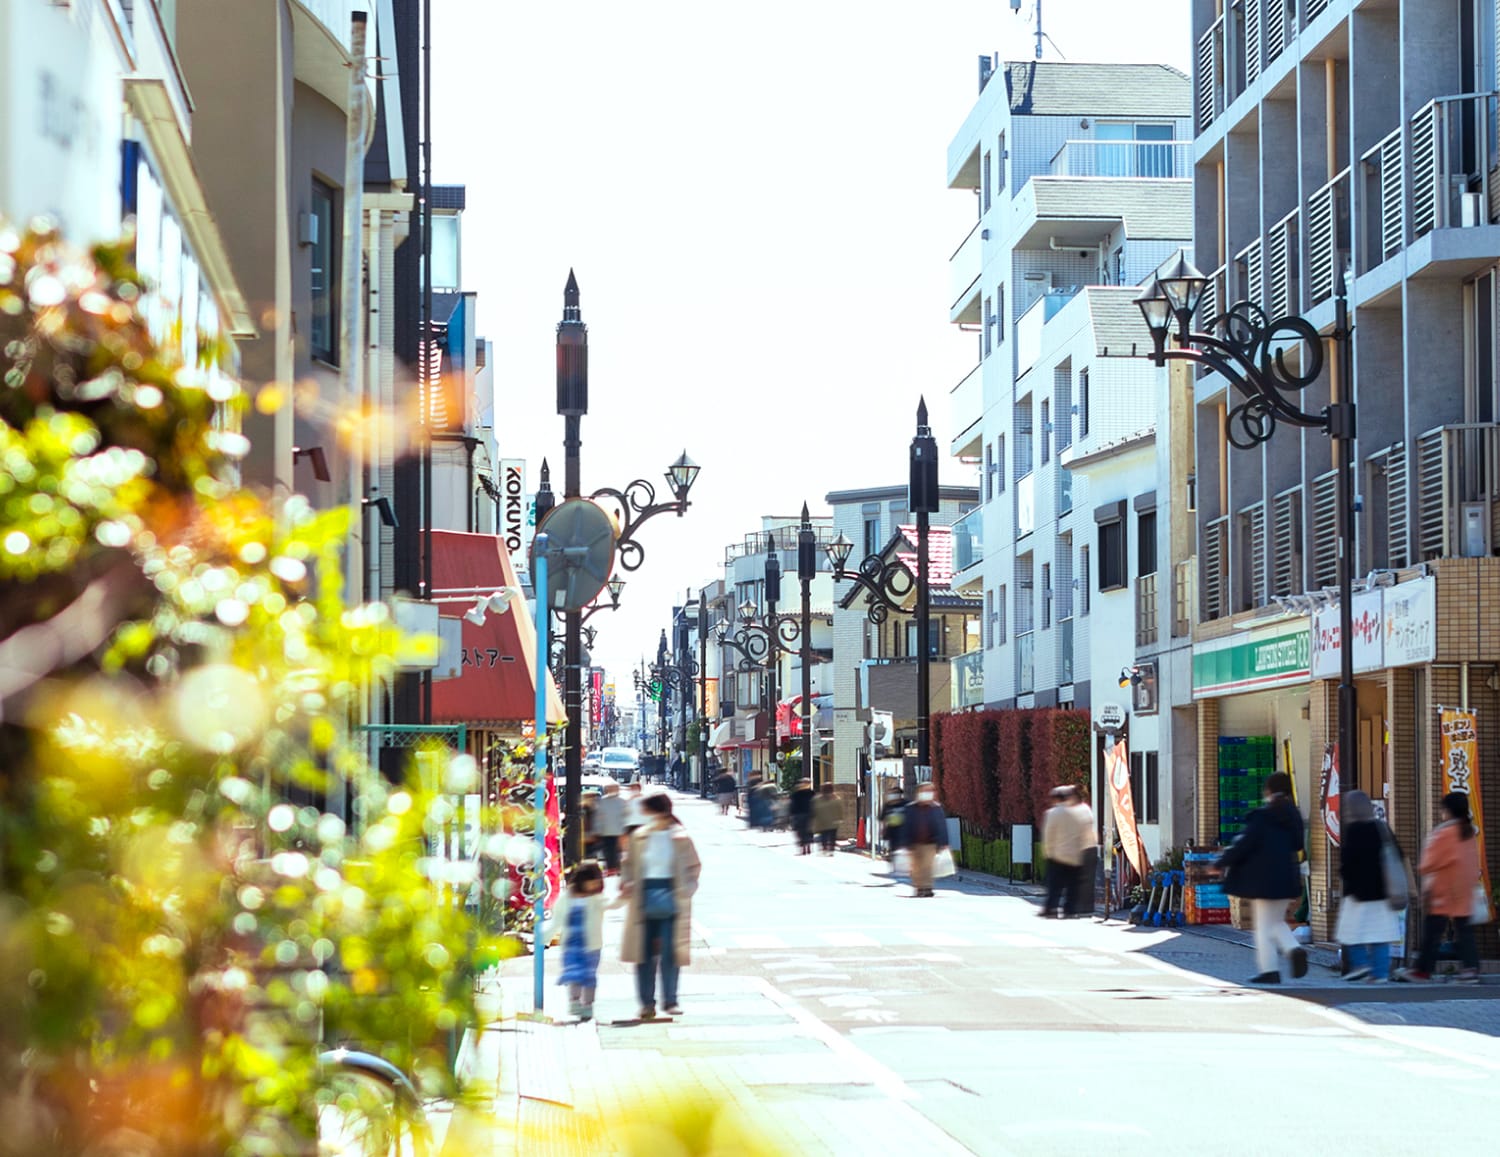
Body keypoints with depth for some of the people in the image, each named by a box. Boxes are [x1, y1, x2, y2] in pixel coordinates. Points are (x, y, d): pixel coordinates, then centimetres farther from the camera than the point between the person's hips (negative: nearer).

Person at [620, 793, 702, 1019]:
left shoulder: (680, 837, -1)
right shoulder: (639, 837, 6)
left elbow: (694, 866, 4)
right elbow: (630, 864, 14)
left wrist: (685, 890, -9)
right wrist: (626, 883, -2)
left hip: (671, 897, -2)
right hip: (644, 897, 2)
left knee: (670, 953, -3)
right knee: (645, 951, 1)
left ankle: (670, 1001, 8)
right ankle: (647, 1002, 8)